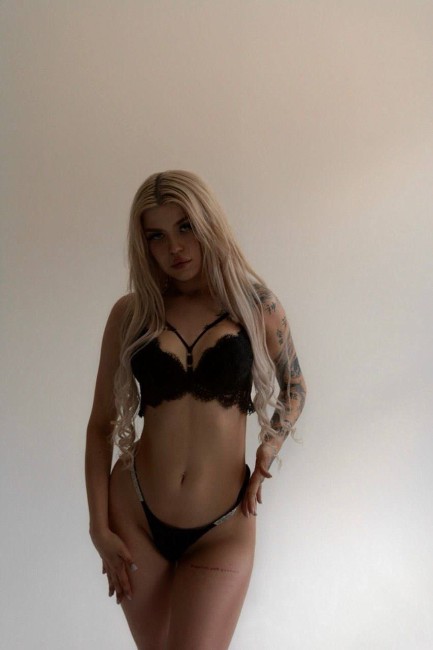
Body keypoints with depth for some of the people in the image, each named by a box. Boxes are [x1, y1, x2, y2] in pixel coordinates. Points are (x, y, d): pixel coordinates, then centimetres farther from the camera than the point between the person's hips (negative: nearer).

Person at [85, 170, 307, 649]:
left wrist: (267, 451, -4)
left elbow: (294, 389, 12)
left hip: (222, 529, -1)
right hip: (135, 515, 1)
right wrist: (99, 527, -1)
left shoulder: (256, 305, -4)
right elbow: (101, 423, 2)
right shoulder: (130, 313, -3)